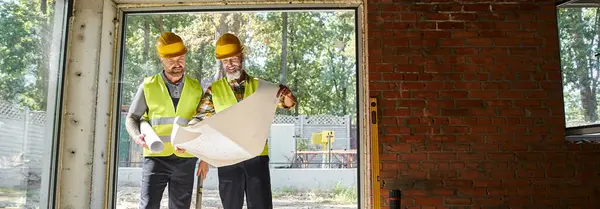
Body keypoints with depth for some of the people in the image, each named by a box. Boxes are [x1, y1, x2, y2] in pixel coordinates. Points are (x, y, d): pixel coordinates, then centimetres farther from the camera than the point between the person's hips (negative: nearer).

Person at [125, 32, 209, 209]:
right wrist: (137, 136, -14)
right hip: (156, 157, -1)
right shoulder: (148, 86, 2)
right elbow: (132, 118, 8)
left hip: (186, 159, 2)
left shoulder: (195, 88, 7)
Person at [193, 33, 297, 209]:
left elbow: (288, 103, -3)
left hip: (257, 156, 0)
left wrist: (286, 96, -27)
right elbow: (200, 120, 3)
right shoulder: (214, 90, 3)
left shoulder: (260, 86, 3)